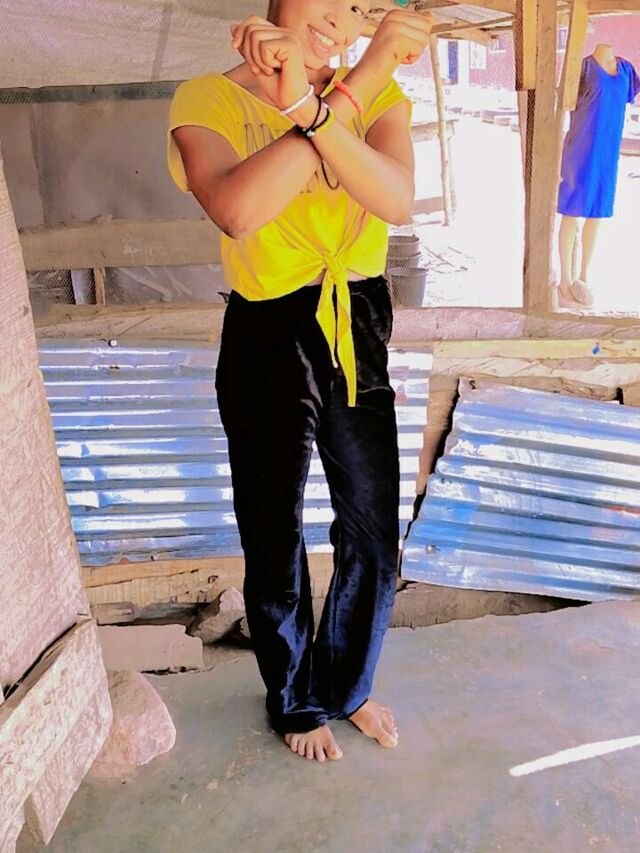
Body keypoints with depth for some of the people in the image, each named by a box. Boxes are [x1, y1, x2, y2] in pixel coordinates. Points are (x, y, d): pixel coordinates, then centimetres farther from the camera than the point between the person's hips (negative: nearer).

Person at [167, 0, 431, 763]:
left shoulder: (380, 94, 0)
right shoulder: (209, 99, -9)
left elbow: (397, 201, -20)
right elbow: (237, 210, -31)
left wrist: (305, 107, -33)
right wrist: (356, 83, -29)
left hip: (358, 341, 3)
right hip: (266, 347, -3)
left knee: (373, 541, 14)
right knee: (274, 547, 12)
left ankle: (347, 687, 44)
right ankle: (296, 702, 42)